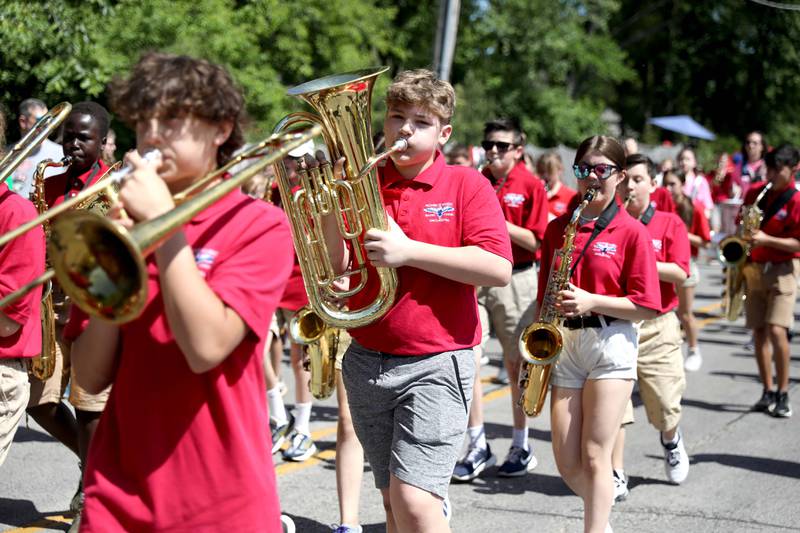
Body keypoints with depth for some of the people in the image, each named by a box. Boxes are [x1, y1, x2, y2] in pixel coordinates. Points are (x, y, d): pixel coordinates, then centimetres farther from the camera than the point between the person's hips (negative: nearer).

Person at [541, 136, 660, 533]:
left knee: (594, 457, -5)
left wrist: (591, 302, -18)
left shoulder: (631, 232, -4)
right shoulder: (557, 228, 9)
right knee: (567, 462, 5)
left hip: (611, 344, -4)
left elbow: (646, 307, -7)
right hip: (562, 343, 4)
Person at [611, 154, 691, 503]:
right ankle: (616, 477, 0)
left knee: (665, 405, 5)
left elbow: (680, 273, -7)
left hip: (657, 326, 0)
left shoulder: (670, 224, 4)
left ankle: (671, 439, 40)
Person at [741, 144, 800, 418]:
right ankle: (768, 392, 13)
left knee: (776, 331, -17)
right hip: (754, 269, 5)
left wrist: (767, 240, -22)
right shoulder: (755, 192, 6)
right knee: (759, 331, 4)